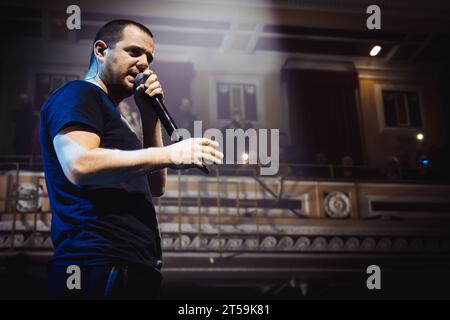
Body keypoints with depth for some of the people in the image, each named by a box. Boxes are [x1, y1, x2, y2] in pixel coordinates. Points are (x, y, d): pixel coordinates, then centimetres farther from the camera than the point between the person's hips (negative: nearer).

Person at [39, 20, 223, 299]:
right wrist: (170, 154, -21)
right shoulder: (77, 94, -2)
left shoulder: (107, 111, 26)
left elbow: (156, 187, 20)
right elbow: (79, 164, -22)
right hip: (100, 268, -9)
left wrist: (150, 115, 13)